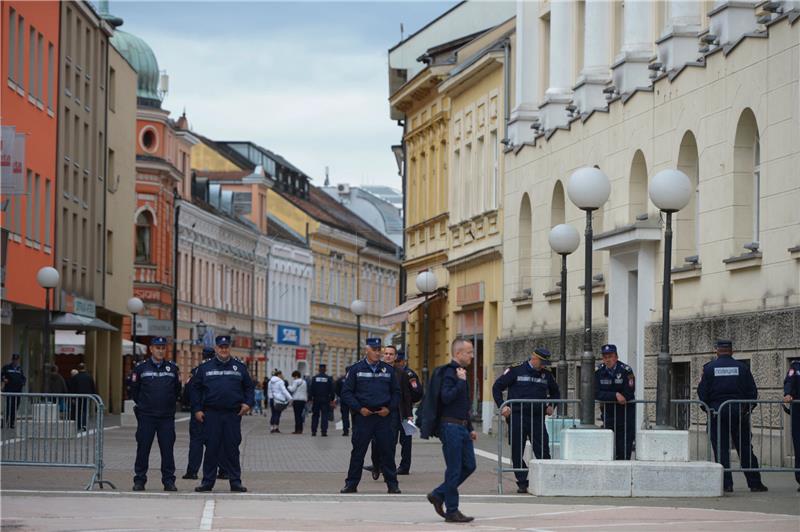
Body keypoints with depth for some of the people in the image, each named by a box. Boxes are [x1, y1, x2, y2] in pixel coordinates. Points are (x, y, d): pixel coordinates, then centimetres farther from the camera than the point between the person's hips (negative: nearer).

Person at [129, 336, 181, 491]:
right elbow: (134, 391, 10)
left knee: (167, 449, 0)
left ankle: (169, 480, 6)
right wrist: (142, 404, 11)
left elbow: (178, 391, 15)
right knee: (143, 449, 1)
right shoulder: (141, 368, 3)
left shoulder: (173, 368, 7)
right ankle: (139, 480, 7)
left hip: (167, 416, 1)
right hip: (146, 417, -1)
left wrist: (169, 404, 12)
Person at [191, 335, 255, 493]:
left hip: (233, 415, 0)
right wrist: (196, 409, 1)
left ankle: (235, 481, 7)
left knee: (232, 448, 2)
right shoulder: (205, 367, 8)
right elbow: (196, 389, 9)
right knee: (211, 448, 1)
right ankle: (207, 481, 7)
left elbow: (249, 387, 14)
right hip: (211, 413, 0)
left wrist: (248, 403, -2)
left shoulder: (239, 367, 10)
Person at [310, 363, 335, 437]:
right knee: (324, 416, 0)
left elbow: (311, 389, -1)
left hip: (316, 399, 1)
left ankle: (313, 431, 6)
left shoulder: (314, 378, -1)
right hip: (325, 400, -1)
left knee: (315, 416, 9)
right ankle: (324, 431, -7)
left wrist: (311, 399, 5)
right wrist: (332, 400, 5)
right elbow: (331, 390, -1)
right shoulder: (328, 378, -2)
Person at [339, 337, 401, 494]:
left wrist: (389, 408, -2)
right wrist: (359, 408, -9)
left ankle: (392, 484, 9)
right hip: (363, 416, -2)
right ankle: (351, 484, 9)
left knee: (387, 451, 3)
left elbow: (396, 392, 15)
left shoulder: (388, 369, 9)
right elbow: (346, 392, 1)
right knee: (358, 451, 2)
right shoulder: (356, 369, 2)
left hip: (383, 416, 2)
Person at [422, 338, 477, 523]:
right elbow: (446, 398, -26)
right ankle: (452, 511, 3)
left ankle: (438, 495, 19)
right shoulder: (449, 373, -13)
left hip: (462, 427, 9)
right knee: (454, 470, -4)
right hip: (450, 426, -9)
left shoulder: (461, 372, 17)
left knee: (469, 466, 10)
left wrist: (470, 428, 21)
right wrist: (461, 381, -22)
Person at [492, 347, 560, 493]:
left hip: (538, 418, 3)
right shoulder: (516, 371, -1)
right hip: (517, 417, -3)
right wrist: (502, 406, -6)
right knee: (517, 452, 0)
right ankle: (522, 483, 7)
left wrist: (550, 406, 12)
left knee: (543, 451, -3)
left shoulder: (546, 375, 11)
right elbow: (497, 387, 3)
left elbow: (555, 392, 29)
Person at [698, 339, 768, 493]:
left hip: (717, 412, -1)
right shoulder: (742, 367, 4)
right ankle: (754, 483, 8)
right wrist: (748, 408, 13)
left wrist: (708, 408, 10)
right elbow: (752, 392, 3)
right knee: (745, 449, 6)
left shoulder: (709, 368, 0)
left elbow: (702, 392, -1)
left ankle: (726, 484, -2)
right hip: (739, 411, 1)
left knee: (721, 450, 2)